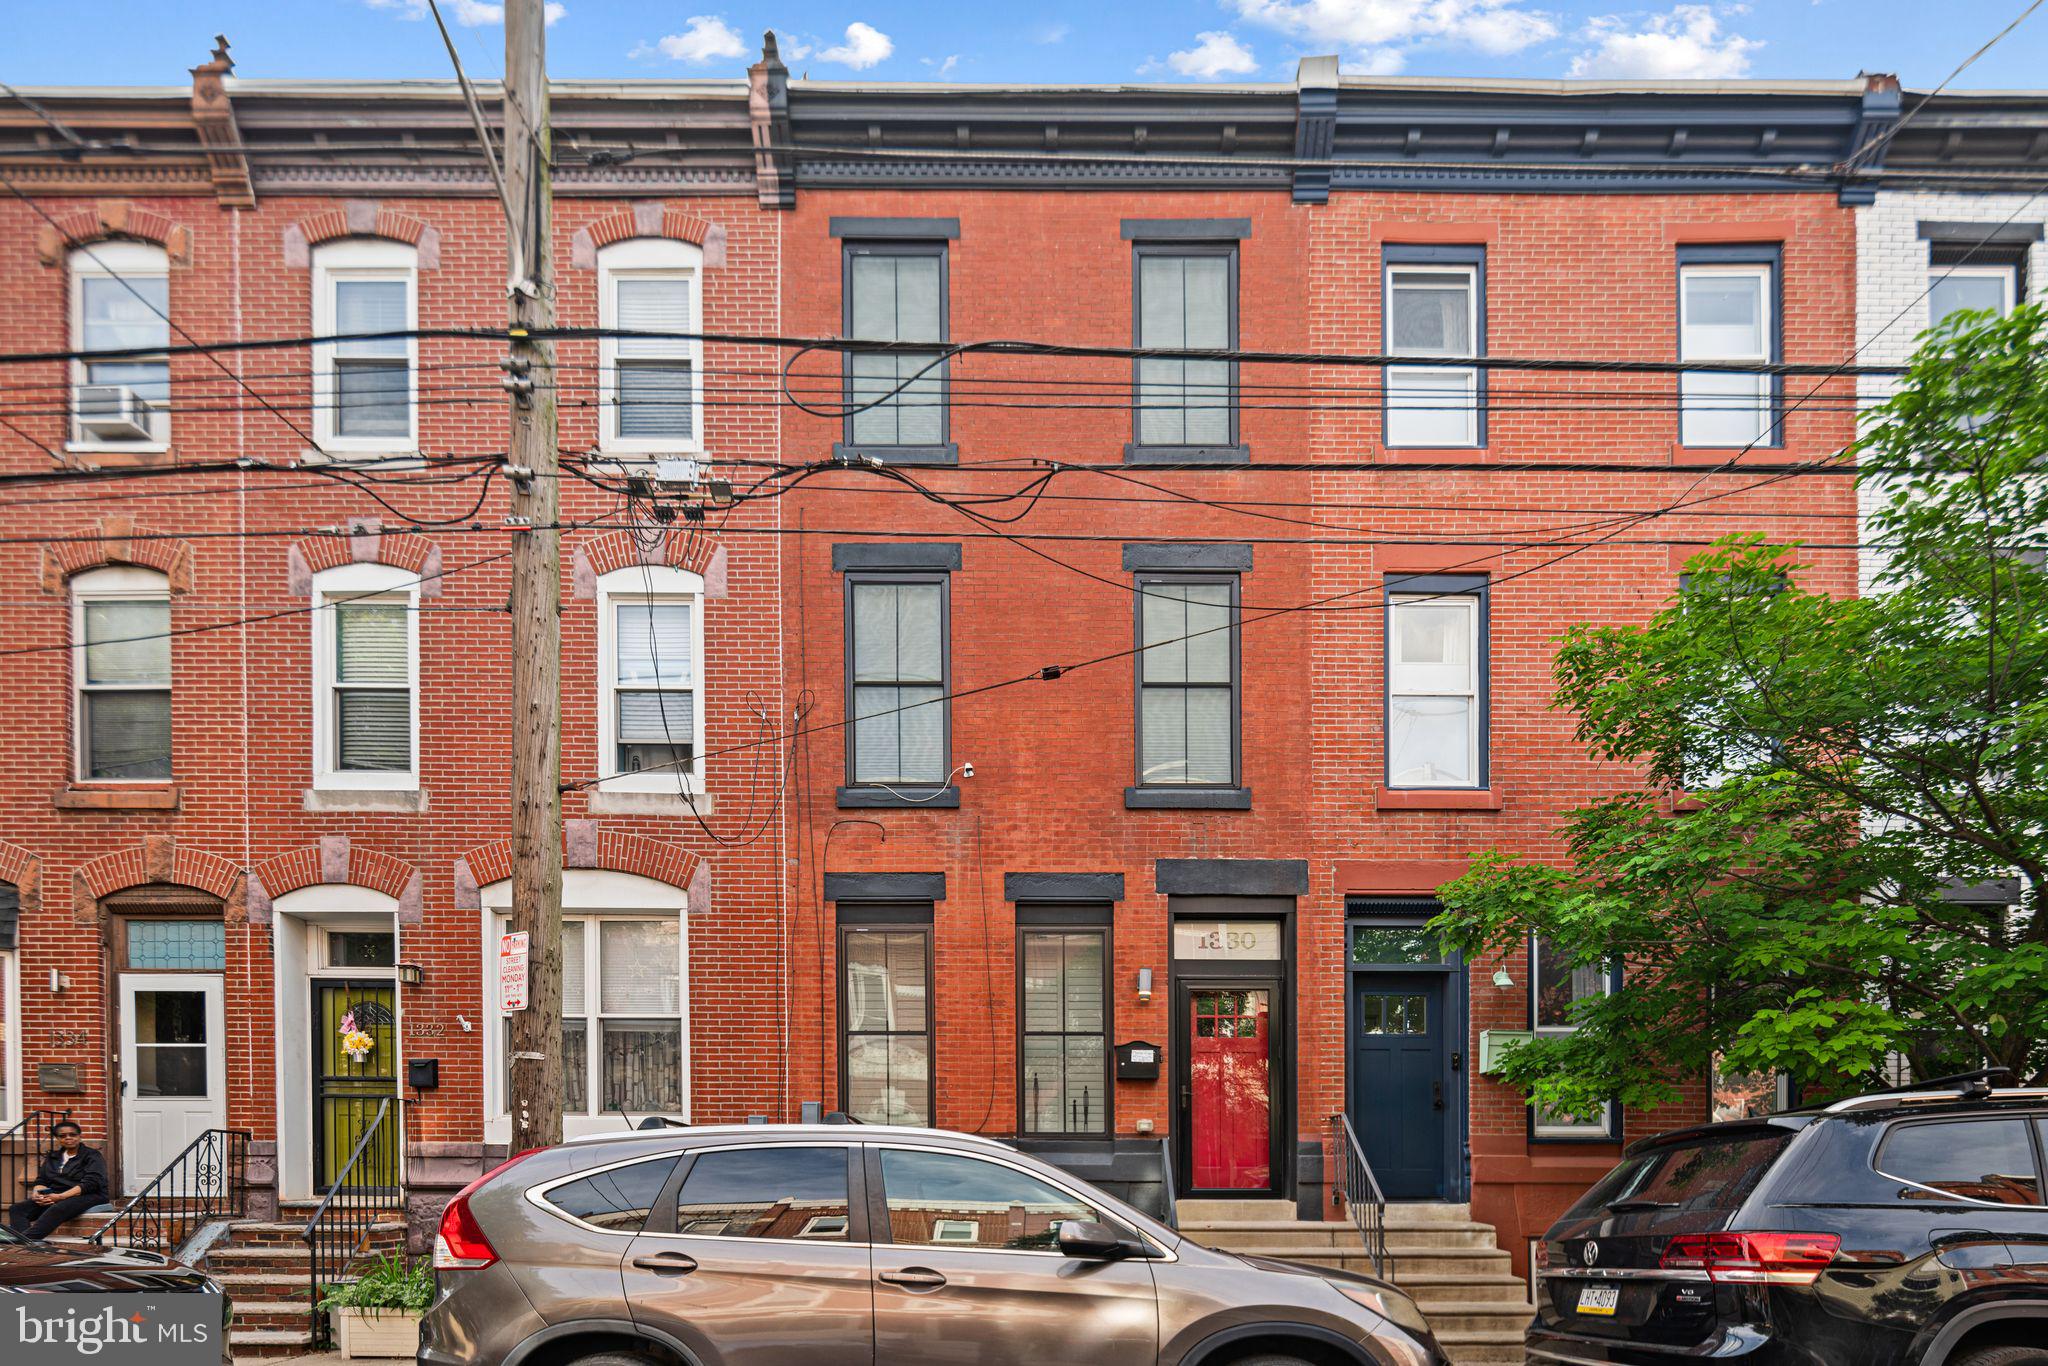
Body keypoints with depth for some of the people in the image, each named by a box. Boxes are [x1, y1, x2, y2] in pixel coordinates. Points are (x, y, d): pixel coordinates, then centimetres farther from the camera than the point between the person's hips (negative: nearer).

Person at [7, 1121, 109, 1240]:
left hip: (87, 1196, -6)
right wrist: (37, 1194, -9)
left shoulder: (92, 1156, 2)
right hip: (54, 1196, 6)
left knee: (56, 1209, -38)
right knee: (18, 1208, -17)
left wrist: (61, 1196, -20)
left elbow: (90, 1183, -10)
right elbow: (41, 1181, 16)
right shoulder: (52, 1157, 22)